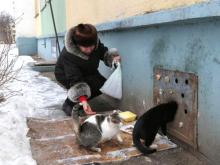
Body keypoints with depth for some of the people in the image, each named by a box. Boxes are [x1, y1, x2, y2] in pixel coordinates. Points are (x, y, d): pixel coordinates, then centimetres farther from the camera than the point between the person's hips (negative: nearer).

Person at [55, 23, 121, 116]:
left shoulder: (95, 42, -25)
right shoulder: (68, 55, -39)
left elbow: (103, 52, -4)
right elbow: (75, 79, -41)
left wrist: (113, 57, -27)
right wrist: (83, 101, -51)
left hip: (87, 72, 7)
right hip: (66, 75, -6)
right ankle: (69, 105, -7)